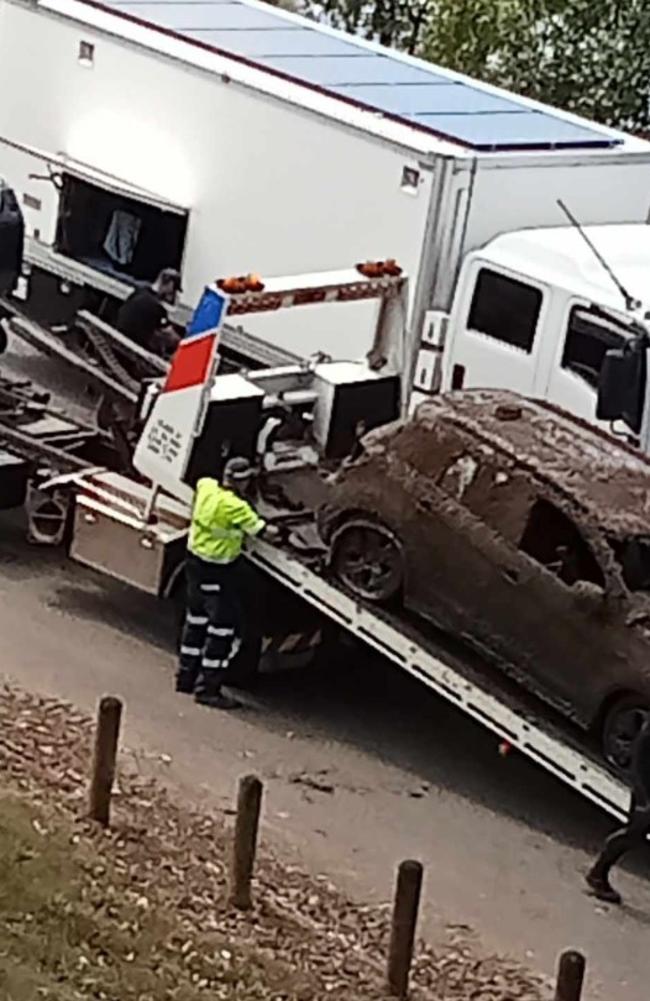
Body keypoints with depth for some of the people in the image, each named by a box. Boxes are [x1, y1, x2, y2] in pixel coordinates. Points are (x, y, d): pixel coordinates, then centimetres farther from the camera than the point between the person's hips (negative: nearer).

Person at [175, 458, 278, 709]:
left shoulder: (205, 487, -5)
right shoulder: (235, 507, -26)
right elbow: (260, 529, -20)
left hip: (195, 561, 8)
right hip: (220, 572, -8)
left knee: (196, 619, 22)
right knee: (224, 628, 1)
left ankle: (187, 676, 33)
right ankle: (208, 688, 3)